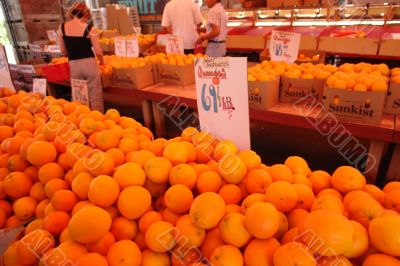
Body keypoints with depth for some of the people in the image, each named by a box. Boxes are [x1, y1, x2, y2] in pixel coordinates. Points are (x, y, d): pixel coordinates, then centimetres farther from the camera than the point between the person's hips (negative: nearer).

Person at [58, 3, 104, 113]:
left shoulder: (62, 28, 4)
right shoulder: (89, 28, -7)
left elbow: (63, 50, 11)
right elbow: (98, 51, -8)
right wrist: (102, 62, 11)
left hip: (73, 65, 3)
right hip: (89, 63, -3)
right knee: (95, 97, 6)